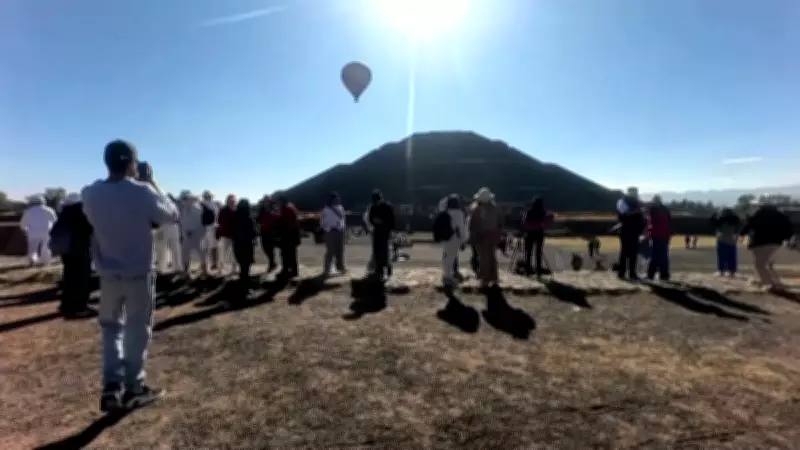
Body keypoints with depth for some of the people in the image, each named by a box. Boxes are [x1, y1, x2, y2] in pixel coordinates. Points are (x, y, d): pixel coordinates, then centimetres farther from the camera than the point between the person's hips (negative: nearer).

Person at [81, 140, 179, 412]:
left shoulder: (90, 194, -5)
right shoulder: (143, 192, -17)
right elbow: (172, 215, -3)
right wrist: (153, 184, 4)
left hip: (108, 274, 4)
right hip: (139, 274, -3)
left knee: (111, 328, 20)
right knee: (137, 331, 10)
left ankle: (112, 386, 11)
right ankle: (133, 389, 22)